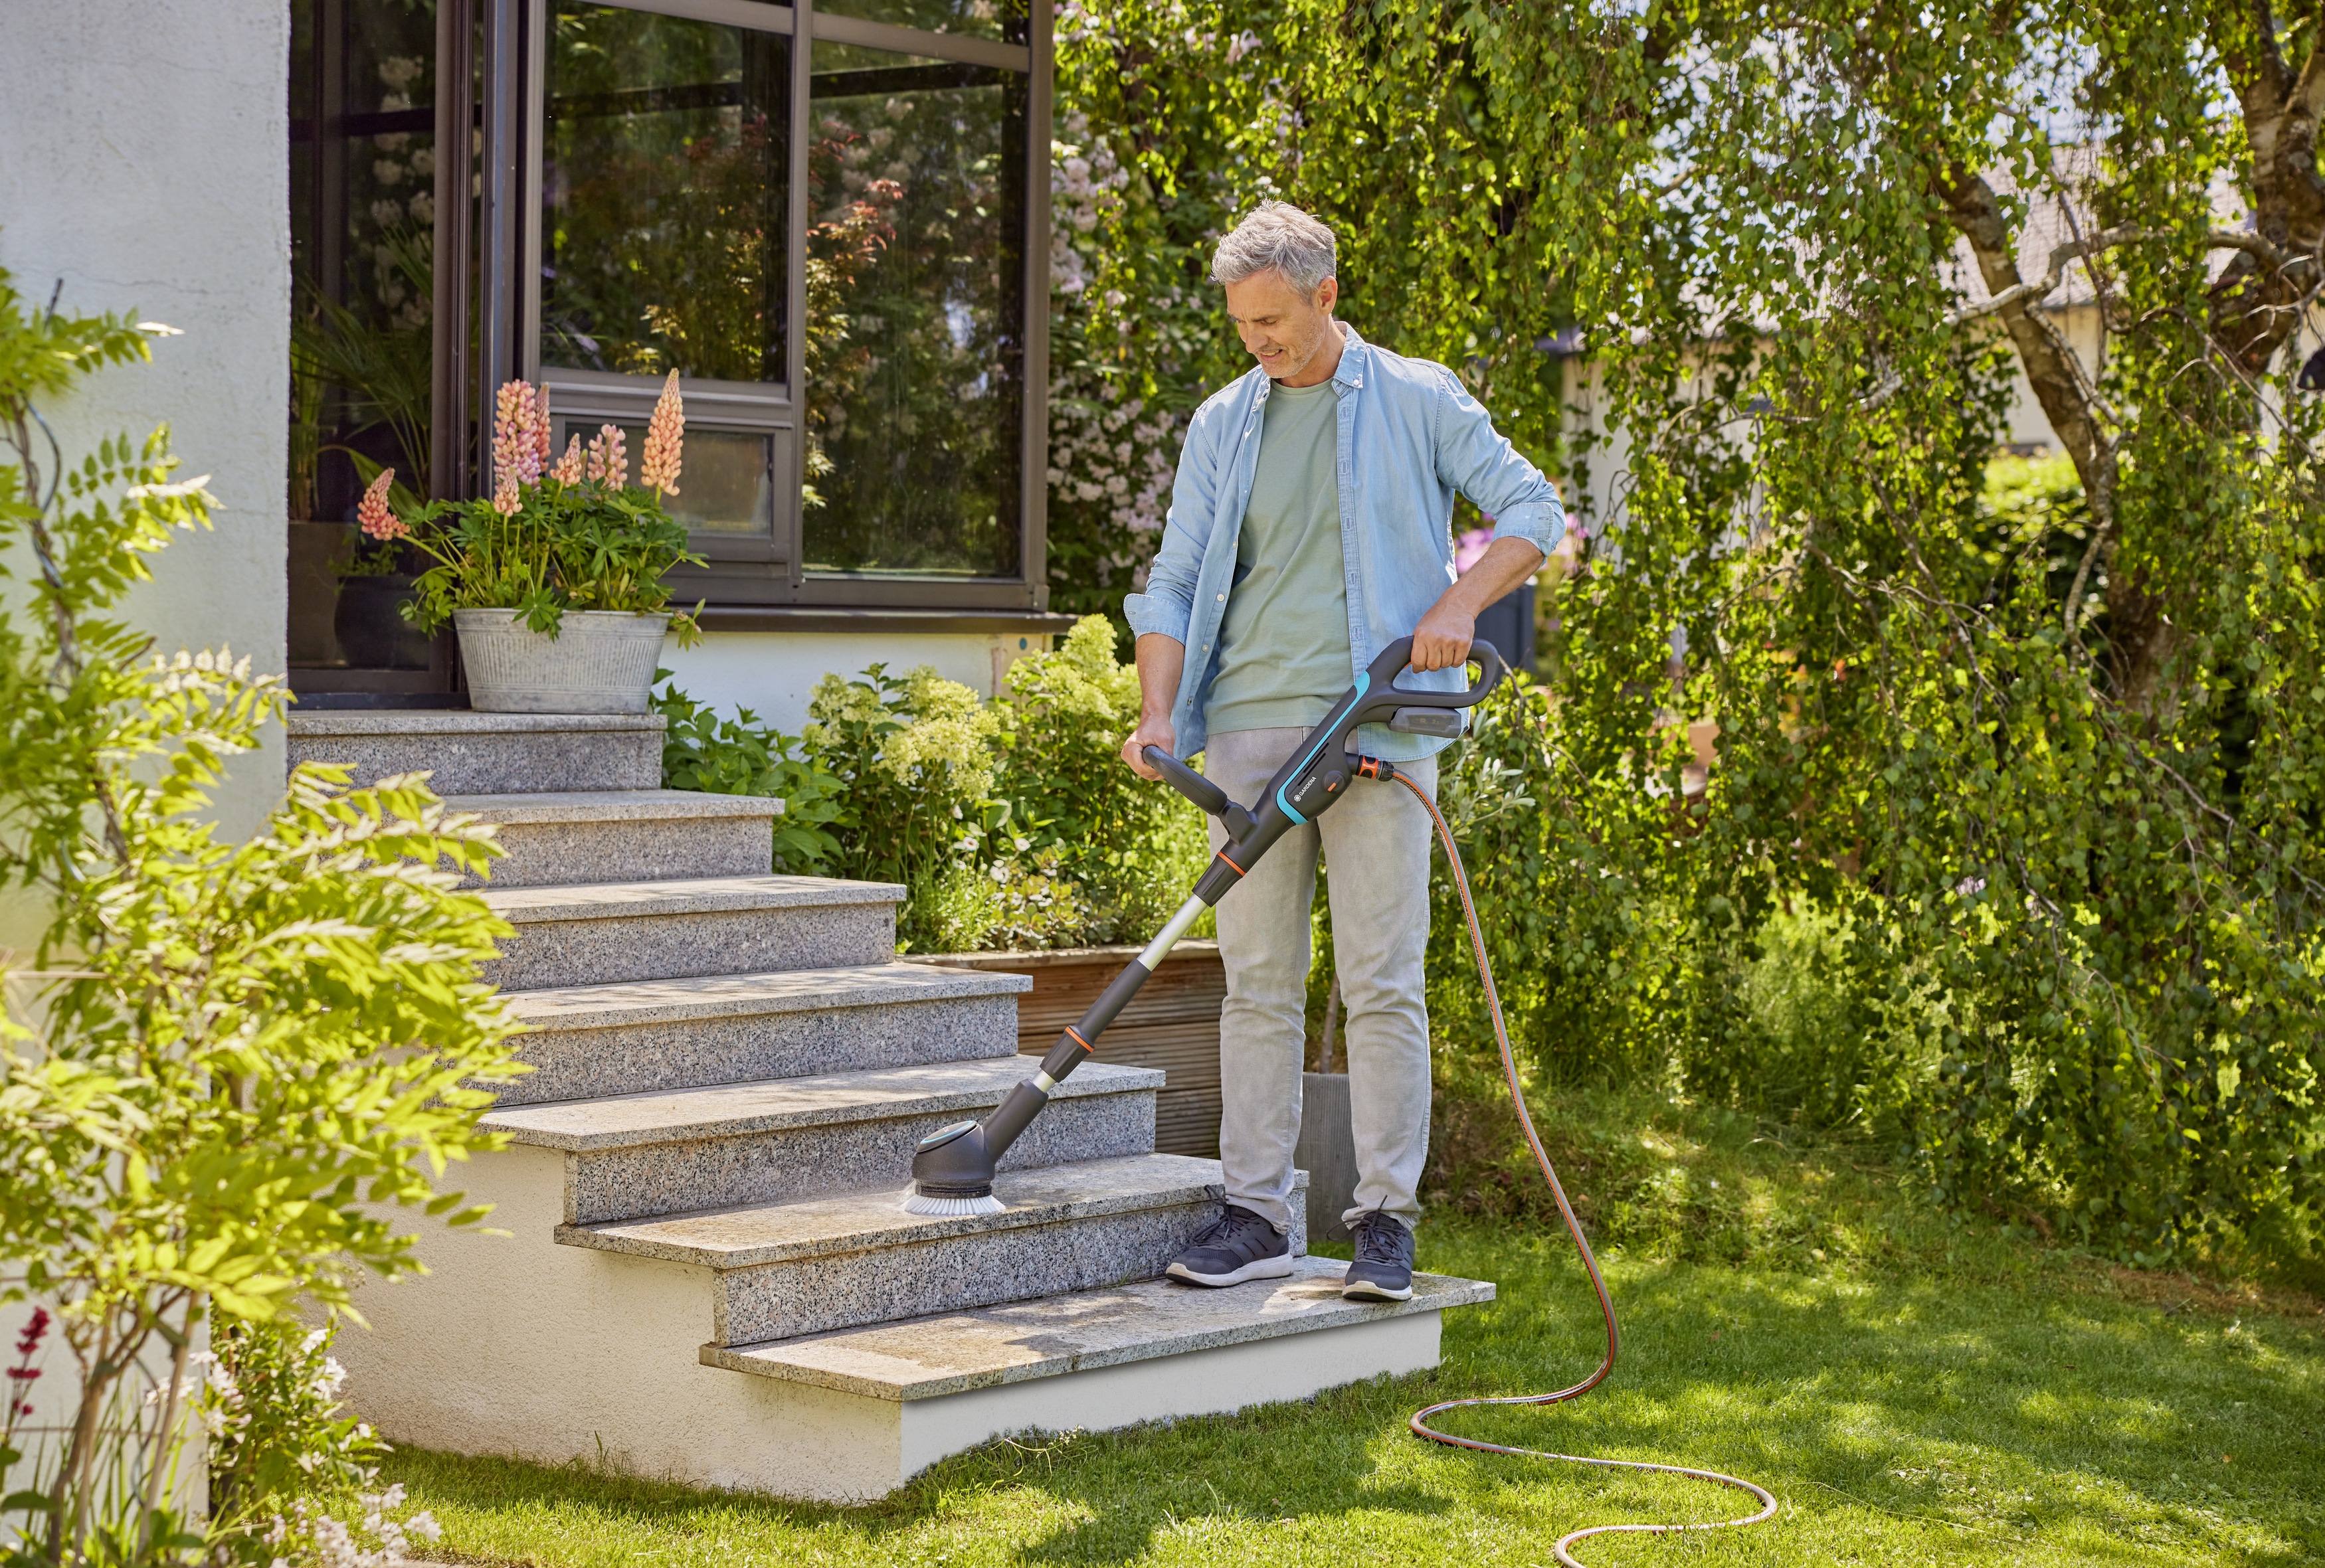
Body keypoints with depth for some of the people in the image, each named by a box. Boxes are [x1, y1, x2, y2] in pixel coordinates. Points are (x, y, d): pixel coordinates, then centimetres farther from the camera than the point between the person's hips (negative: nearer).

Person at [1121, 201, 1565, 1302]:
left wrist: (1458, 604, -12)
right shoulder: (1223, 425, 13)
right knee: (1257, 982, 4)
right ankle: (1256, 1215, 9)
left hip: (1376, 729, -3)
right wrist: (1158, 711, -4)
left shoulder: (1417, 402, 3)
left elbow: (1532, 510, 4)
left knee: (1382, 983, -5)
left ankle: (1386, 1220, 1)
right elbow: (1175, 584, 11)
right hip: (1249, 728, 4)